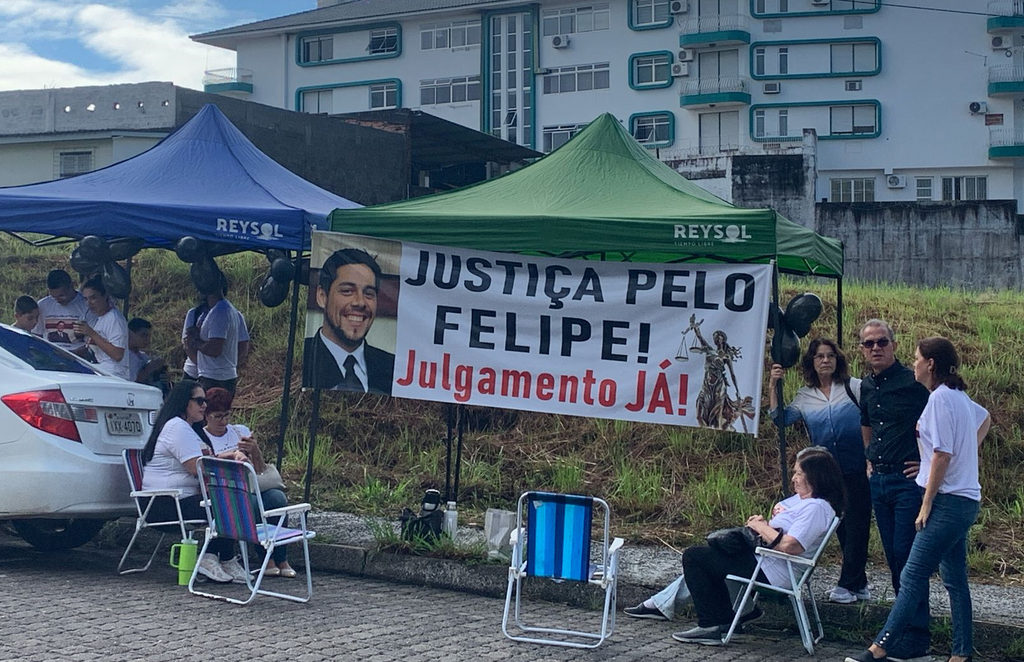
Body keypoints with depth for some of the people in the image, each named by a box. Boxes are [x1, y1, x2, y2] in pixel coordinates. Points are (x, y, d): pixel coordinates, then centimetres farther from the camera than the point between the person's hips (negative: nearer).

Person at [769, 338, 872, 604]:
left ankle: (847, 585, 3)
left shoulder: (854, 387, -1)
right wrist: (772, 387, -8)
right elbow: (781, 419, 0)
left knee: (855, 525, -3)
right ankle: (859, 585, 21)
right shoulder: (805, 397, 9)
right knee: (842, 528, 11)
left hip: (857, 470, -4)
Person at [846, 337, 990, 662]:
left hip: (948, 501, -10)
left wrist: (927, 503, -16)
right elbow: (985, 419, 33)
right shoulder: (959, 396, 13)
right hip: (964, 500, 10)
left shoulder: (940, 397, -16)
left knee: (912, 577, -11)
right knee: (955, 579, 12)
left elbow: (943, 454, -20)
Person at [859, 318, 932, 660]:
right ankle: (903, 622, 21)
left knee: (907, 555, -8)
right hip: (878, 480, 8)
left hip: (908, 481, -7)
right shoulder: (867, 387, 11)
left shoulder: (913, 383, -13)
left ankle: (917, 634, -3)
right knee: (893, 556, 12)